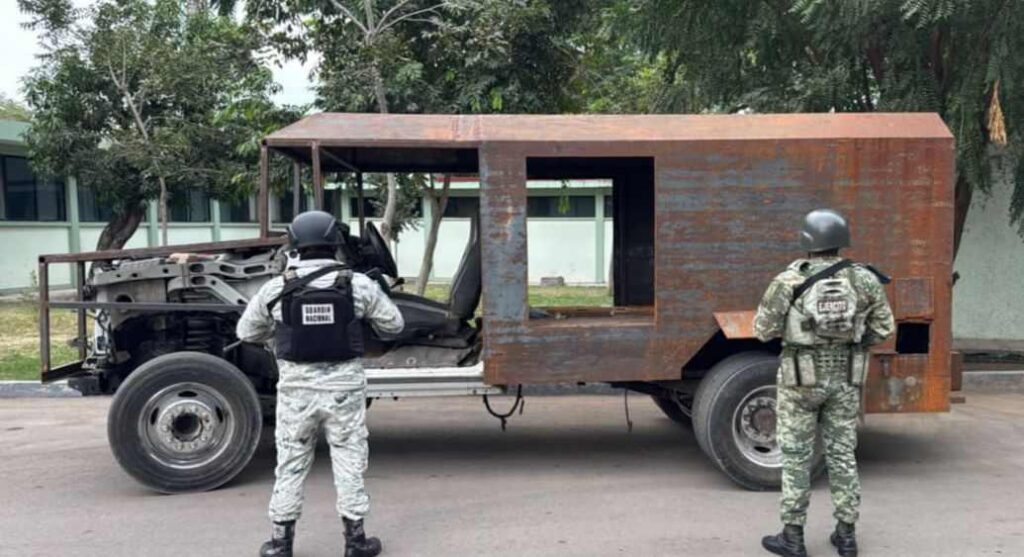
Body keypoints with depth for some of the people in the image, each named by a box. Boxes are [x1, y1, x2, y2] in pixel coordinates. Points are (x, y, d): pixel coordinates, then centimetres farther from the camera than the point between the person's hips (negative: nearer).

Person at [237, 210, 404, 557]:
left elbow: (246, 332, 9)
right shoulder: (358, 284, -6)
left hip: (296, 388, 1)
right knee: (349, 462, 11)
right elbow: (393, 324, 5)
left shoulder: (276, 288, -4)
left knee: (291, 465, 14)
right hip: (343, 386, -1)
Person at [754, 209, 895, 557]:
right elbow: (883, 329, 2)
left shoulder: (790, 280, -12)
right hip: (845, 377, 3)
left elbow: (764, 330, -9)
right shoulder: (864, 280, -3)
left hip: (802, 377, -3)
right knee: (842, 454, 13)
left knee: (796, 457, 6)